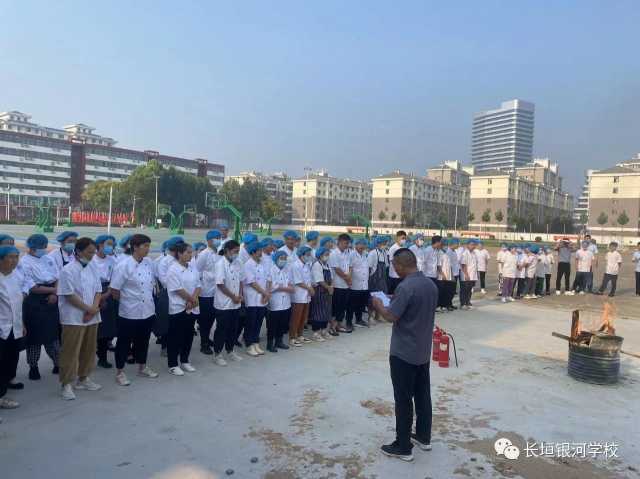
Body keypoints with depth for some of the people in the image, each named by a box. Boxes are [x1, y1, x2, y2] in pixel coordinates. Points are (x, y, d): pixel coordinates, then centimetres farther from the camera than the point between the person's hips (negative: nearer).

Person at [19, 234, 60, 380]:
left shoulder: (49, 259, 8)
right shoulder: (24, 263, -10)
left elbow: (57, 278, 7)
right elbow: (33, 288, -15)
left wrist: (54, 294, -9)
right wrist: (53, 289, -8)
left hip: (51, 302, 5)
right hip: (34, 303, -5)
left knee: (52, 333, 12)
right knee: (35, 335, 5)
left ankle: (58, 363, 25)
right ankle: (33, 367, 21)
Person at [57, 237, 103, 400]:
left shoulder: (94, 270, 8)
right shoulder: (68, 270, -11)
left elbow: (98, 291, 8)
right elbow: (69, 295, -15)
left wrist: (93, 309, -8)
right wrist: (89, 309, -13)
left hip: (92, 317, 6)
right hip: (74, 318, -6)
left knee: (89, 350, 14)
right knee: (71, 351, -1)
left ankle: (83, 378, 28)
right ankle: (66, 384, 10)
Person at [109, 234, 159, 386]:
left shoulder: (148, 263, 4)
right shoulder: (124, 265, -16)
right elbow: (114, 290, -14)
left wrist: (149, 300, 9)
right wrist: (126, 301, -2)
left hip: (147, 310, 6)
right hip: (129, 312, -6)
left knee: (143, 340, 19)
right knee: (124, 342, 8)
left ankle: (142, 368, 34)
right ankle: (119, 372, 22)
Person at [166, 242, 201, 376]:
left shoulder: (193, 268, 7)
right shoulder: (173, 269, -13)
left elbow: (198, 285, 4)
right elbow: (179, 290, -17)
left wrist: (193, 300, -12)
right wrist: (193, 299, -11)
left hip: (192, 308, 6)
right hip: (178, 308, -6)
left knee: (188, 335, 14)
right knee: (175, 337, 3)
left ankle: (184, 361, 27)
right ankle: (173, 365, 14)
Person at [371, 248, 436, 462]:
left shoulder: (405, 287, -23)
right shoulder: (431, 285, 4)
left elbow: (391, 316, -22)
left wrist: (379, 306, -2)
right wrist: (394, 302, 14)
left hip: (404, 353, -8)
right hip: (423, 351, 8)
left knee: (403, 400, 3)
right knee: (423, 394, 18)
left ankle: (403, 447, 14)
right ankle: (423, 437, 33)